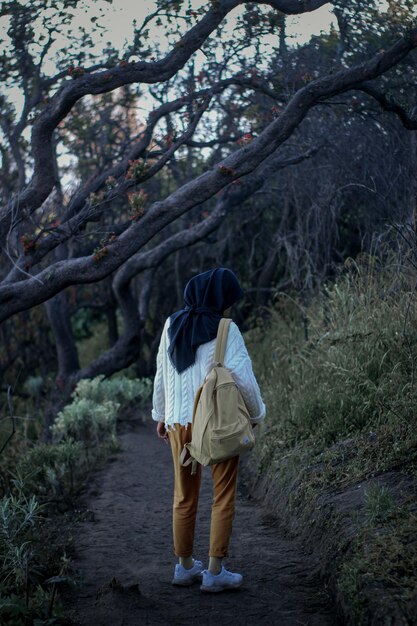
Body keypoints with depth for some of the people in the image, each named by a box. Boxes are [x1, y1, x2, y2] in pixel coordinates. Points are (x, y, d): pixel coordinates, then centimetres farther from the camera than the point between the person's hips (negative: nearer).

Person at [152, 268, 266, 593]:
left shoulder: (173, 326, 2)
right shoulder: (226, 331, -13)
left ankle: (185, 565, 26)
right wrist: (256, 413, 1)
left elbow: (162, 375, 7)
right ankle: (215, 571, 8)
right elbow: (243, 378, -15)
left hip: (180, 420, 5)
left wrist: (161, 415, 18)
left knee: (184, 496, 16)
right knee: (223, 497, 7)